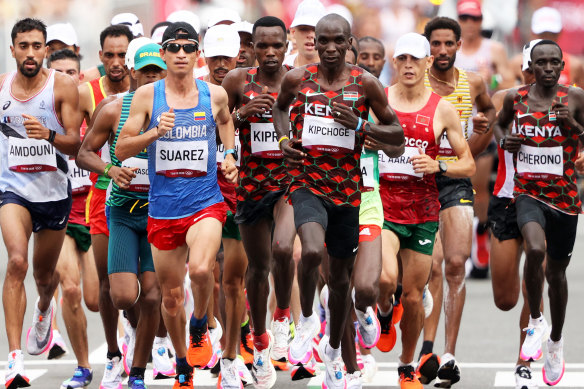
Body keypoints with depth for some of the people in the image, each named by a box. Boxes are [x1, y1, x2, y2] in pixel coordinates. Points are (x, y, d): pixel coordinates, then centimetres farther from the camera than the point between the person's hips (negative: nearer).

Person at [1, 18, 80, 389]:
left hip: (54, 191, 1)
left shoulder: (63, 86, -8)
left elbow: (75, 144, -13)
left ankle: (44, 309, 57)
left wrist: (48, 134, -31)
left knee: (45, 274, 17)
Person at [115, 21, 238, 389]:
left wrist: (230, 156, 10)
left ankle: (200, 322, 0)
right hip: (163, 208, 1)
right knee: (171, 296, 10)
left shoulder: (215, 94, 1)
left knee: (200, 268, -30)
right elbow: (122, 149, -3)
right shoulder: (147, 95, -2)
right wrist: (156, 131, -18)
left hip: (205, 203, -1)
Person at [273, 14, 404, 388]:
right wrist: (284, 138, 1)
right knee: (313, 251, -31)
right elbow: (280, 106, 21)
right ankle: (307, 318, -3)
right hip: (308, 183, -2)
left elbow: (397, 134, 0)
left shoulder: (366, 83, -4)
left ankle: (334, 349, 36)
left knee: (341, 276, 13)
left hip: (347, 189, 2)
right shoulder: (297, 79, -3)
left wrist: (359, 125, -16)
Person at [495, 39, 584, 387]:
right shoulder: (515, 99, 0)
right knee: (536, 250, -30)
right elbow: (500, 125, 22)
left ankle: (556, 341, 38)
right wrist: (504, 142, 1)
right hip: (529, 192, -1)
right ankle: (536, 321, -7)